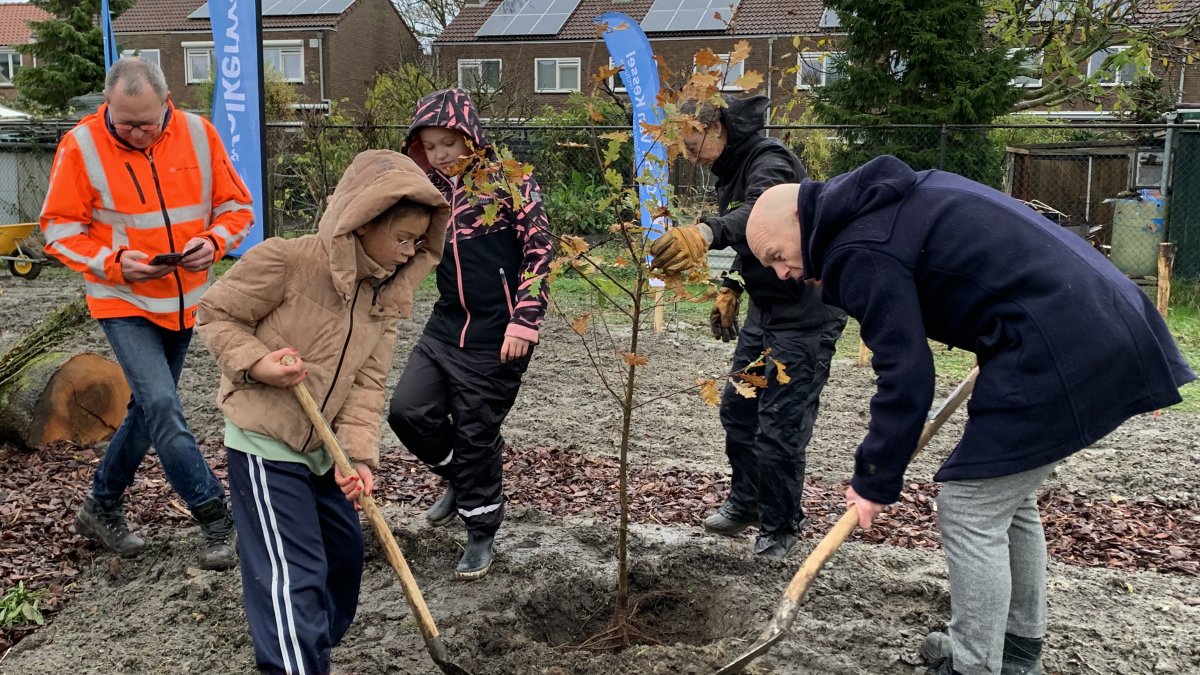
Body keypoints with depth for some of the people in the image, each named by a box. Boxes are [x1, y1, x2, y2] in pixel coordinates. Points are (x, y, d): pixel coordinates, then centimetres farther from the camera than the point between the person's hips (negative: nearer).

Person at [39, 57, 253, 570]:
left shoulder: (198, 134, -5)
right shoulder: (81, 146, -11)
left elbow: (236, 206, 3)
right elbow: (60, 229, -5)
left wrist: (214, 240, -17)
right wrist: (115, 261, -21)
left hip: (184, 300, 4)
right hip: (123, 303, -4)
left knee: (149, 407, 14)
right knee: (162, 406, -16)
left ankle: (101, 507, 34)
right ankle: (218, 520, -6)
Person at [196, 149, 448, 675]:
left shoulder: (386, 293, 0)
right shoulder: (285, 261, -21)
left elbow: (368, 381, -2)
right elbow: (216, 314, -10)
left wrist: (359, 453, -13)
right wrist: (255, 363, -26)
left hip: (322, 447, 8)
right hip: (265, 441, -8)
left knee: (344, 553, 19)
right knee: (293, 576, -8)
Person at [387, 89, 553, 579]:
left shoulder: (508, 180, -9)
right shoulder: (432, 188, 9)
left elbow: (539, 251, -12)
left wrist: (524, 321, -17)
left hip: (495, 334, -6)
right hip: (446, 326, 6)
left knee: (476, 433, 2)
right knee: (408, 410, -1)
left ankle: (481, 533, 22)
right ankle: (461, 478, 28)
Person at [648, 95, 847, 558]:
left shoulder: (770, 162, -22)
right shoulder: (731, 171, 9)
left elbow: (761, 212, -46)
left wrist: (705, 233, -63)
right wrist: (730, 289, 8)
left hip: (805, 315, -10)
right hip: (764, 309, 10)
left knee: (779, 426, -5)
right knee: (737, 410, 17)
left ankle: (781, 527, 15)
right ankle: (746, 501, 36)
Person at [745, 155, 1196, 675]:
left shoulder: (859, 252, -14)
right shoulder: (889, 199, 16)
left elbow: (905, 377, -15)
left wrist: (875, 481, -6)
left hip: (1057, 352, -11)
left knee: (970, 512, -2)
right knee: (1008, 498, 21)